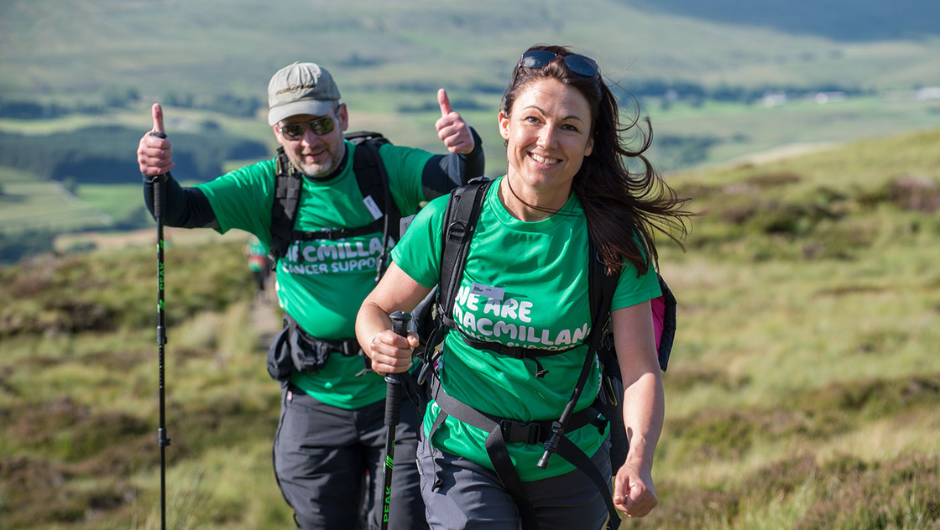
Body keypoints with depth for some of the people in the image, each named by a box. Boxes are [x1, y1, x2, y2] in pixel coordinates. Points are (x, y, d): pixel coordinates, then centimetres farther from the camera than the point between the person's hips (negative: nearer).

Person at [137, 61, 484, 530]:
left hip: (393, 390, -1)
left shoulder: (384, 167, -6)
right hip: (315, 399, 2)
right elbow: (183, 210, -9)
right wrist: (156, 175, -32)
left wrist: (466, 148, -43)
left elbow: (458, 181, -19)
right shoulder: (266, 186, -2)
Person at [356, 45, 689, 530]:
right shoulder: (447, 221, -12)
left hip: (570, 466, 1)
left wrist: (639, 462, -34)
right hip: (464, 457, -1)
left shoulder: (614, 240, -13)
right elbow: (376, 308, 0)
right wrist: (380, 343, -24)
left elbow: (640, 368, -16)